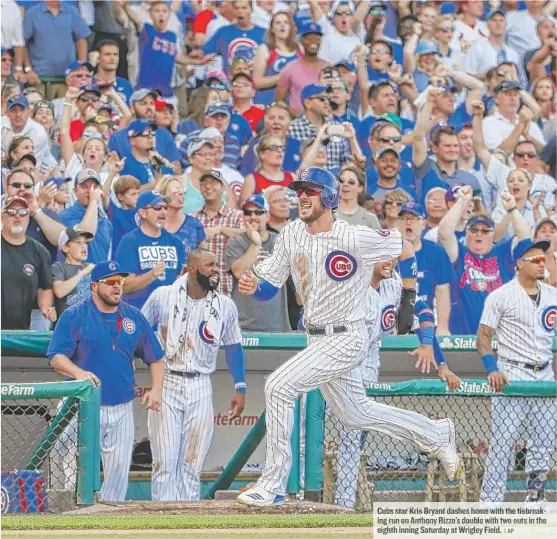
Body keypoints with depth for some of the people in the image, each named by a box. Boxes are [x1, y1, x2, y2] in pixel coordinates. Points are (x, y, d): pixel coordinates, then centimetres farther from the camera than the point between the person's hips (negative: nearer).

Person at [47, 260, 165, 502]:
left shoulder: (134, 317, 11)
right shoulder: (74, 316, -2)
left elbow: (155, 358, 15)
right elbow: (56, 357, -10)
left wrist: (156, 389, -3)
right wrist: (78, 372, -30)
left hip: (122, 409, 4)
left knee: (118, 473, 6)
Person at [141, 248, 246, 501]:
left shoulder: (225, 306, 3)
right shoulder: (163, 297, -3)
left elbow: (233, 347, 12)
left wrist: (240, 387, 5)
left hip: (200, 388, 2)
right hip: (166, 383, -2)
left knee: (191, 464, 4)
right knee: (164, 462, -6)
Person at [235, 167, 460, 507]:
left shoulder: (354, 238, -19)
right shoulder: (292, 235, 0)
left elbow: (405, 249, -5)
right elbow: (270, 286, 3)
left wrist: (409, 298, -3)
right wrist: (252, 286, -19)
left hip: (347, 339, -8)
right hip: (318, 339, 8)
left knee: (279, 387, -21)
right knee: (356, 414, 21)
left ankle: (273, 486, -15)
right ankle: (436, 435, 41)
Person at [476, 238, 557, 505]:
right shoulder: (501, 297, -3)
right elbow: (483, 336, -4)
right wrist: (492, 370, -17)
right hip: (511, 375, -5)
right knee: (502, 442, -8)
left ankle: (535, 496, 16)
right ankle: (490, 503, -7)